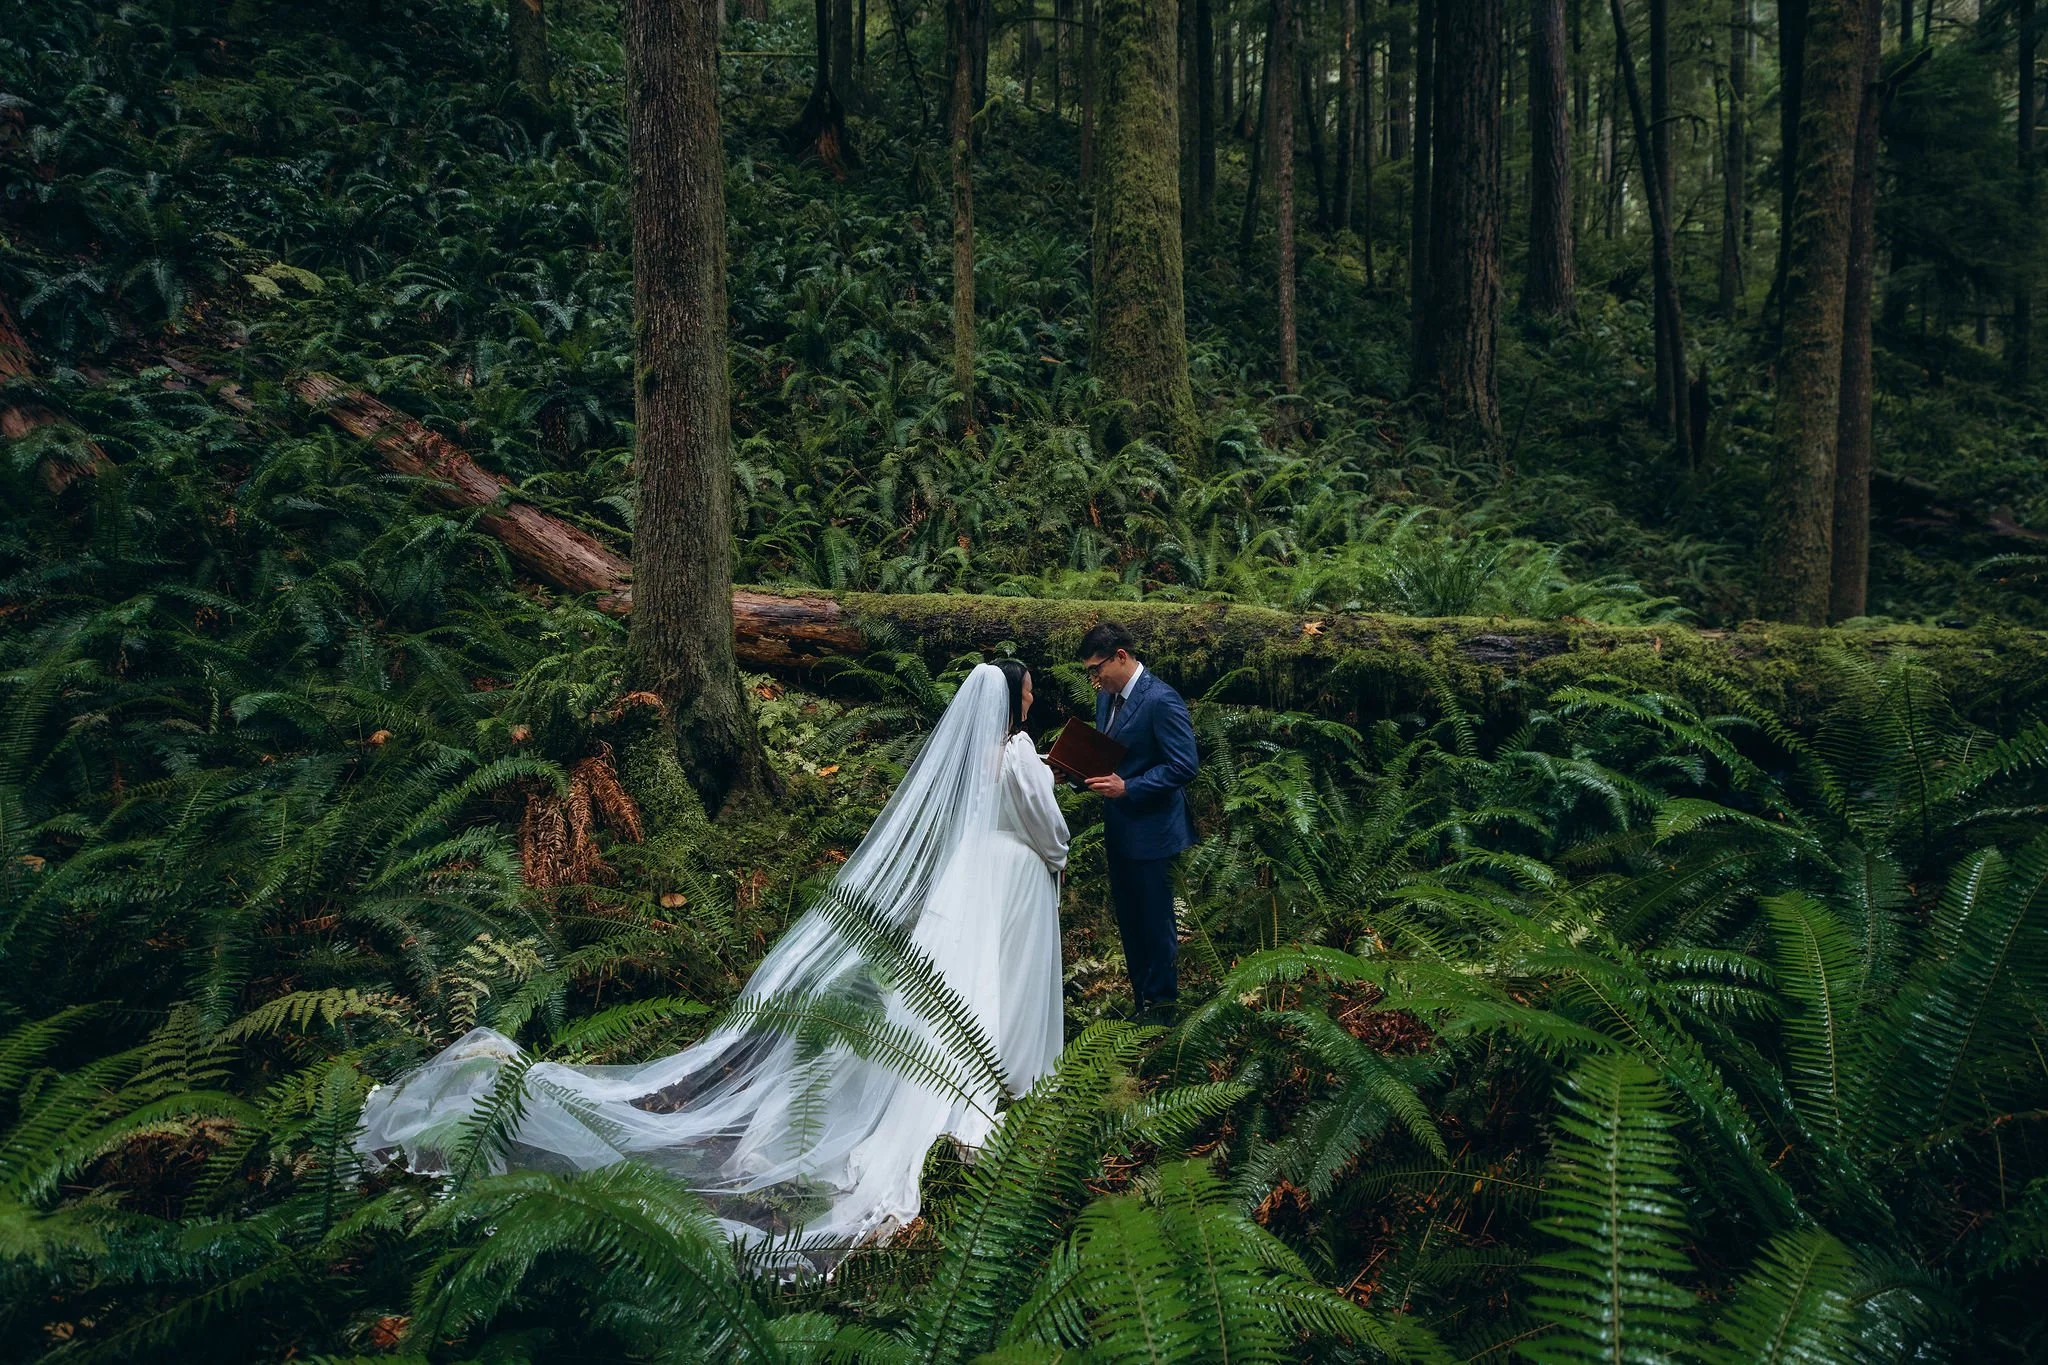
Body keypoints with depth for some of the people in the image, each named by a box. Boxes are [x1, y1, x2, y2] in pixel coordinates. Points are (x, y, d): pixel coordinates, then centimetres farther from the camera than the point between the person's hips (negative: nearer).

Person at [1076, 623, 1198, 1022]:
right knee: (1128, 921, 16)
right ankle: (1140, 1000, 29)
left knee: (1155, 922, 3)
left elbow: (1185, 765, -22)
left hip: (1150, 830, -8)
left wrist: (1126, 787, -25)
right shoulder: (1107, 696, 7)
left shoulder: (1161, 700, -19)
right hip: (1118, 829, 8)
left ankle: (1161, 1007, 17)